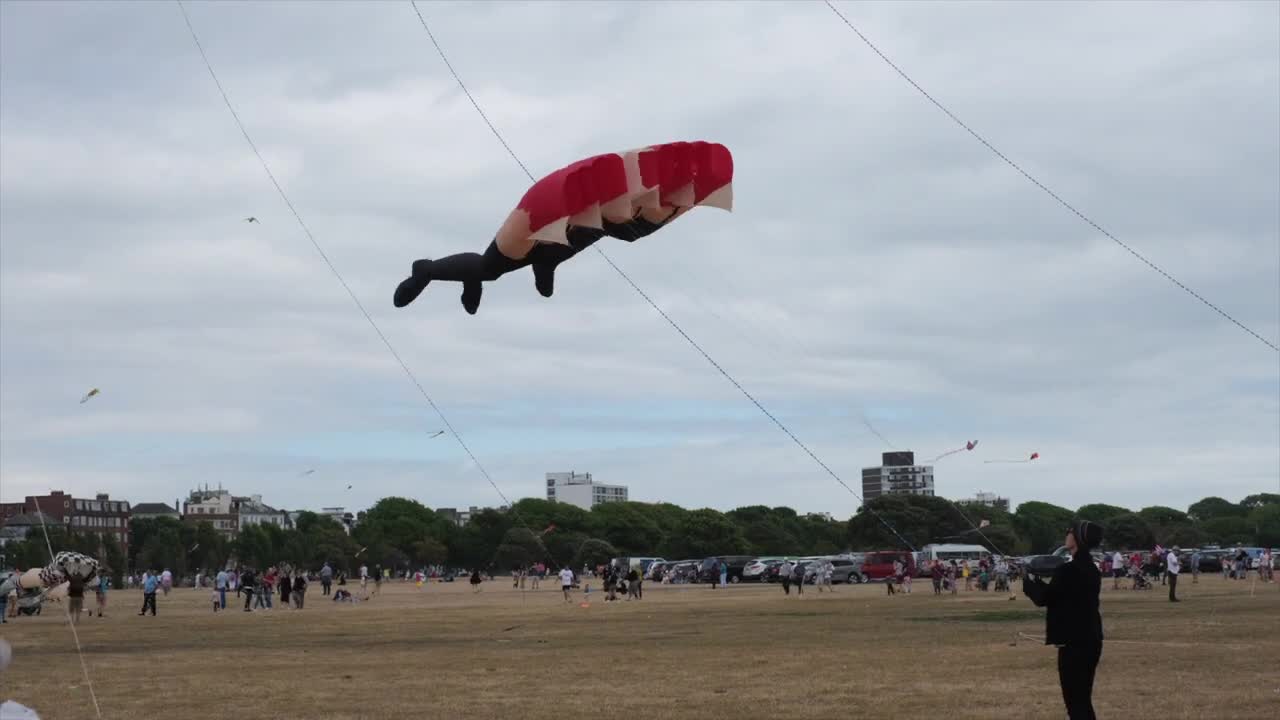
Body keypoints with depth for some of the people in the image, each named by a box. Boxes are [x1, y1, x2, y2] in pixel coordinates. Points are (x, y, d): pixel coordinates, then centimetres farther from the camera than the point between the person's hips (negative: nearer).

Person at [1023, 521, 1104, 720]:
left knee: (1074, 702, -4)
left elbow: (1044, 598, -11)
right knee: (1083, 700, 17)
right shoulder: (1091, 569, 10)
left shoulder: (1068, 570, -18)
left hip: (1073, 643, -9)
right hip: (1090, 641, 9)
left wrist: (1029, 581, 6)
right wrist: (1038, 581, 15)